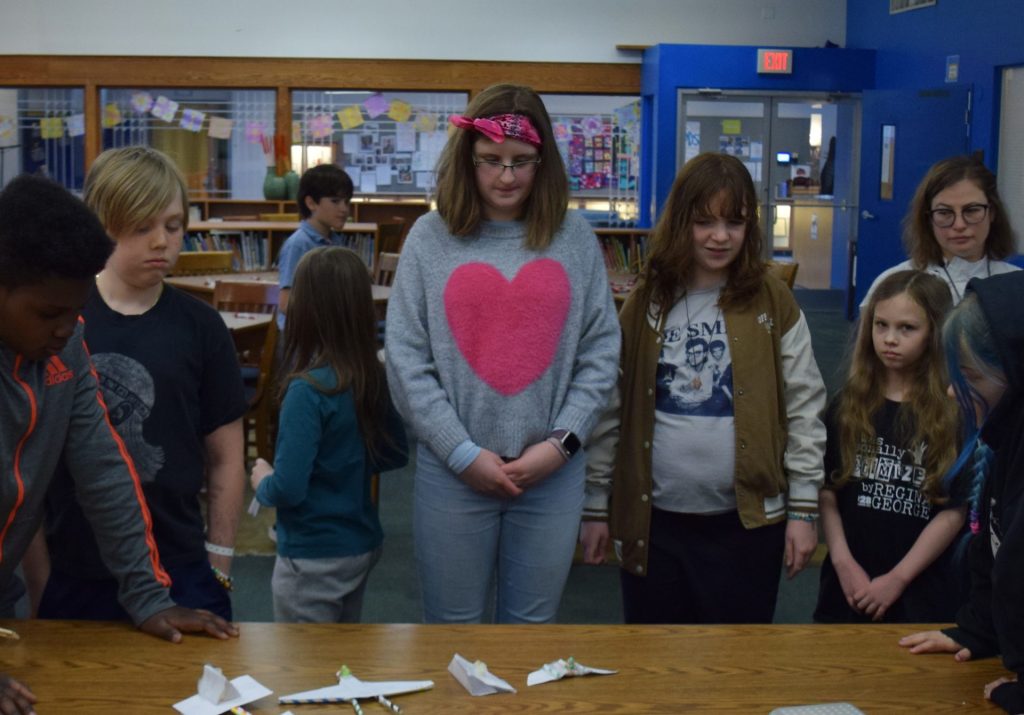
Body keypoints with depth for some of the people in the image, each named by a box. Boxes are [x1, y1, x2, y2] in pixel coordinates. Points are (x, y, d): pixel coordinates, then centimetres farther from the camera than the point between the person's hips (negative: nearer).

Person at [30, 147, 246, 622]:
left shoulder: (199, 327, 0)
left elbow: (226, 458, 5)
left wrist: (218, 567, 3)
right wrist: (37, 579, 0)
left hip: (178, 574, 0)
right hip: (73, 577, 0)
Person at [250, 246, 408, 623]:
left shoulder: (309, 390, -24)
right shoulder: (374, 377, -4)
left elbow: (288, 489, -24)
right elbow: (395, 454, 10)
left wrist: (262, 482, -4)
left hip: (314, 559, -7)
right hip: (363, 546, 7)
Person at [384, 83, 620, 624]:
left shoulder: (575, 238, 2)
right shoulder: (430, 238, -1)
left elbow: (600, 352, 3)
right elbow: (407, 360, -4)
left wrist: (562, 441, -7)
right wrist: (463, 452, -9)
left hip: (554, 474, 1)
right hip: (451, 472, -1)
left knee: (533, 625, 13)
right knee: (453, 626, 11)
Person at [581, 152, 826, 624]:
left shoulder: (773, 305, -1)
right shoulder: (644, 304, 3)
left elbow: (804, 409, 0)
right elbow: (611, 412, 6)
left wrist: (803, 509, -3)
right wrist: (596, 507, 6)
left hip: (746, 520, -1)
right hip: (652, 520, 1)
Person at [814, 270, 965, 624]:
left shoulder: (953, 415, -5)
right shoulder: (848, 406, 3)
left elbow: (954, 511, -8)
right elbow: (827, 492, 1)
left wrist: (897, 579, -11)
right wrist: (844, 563, -10)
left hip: (923, 592, -2)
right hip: (848, 585, 2)